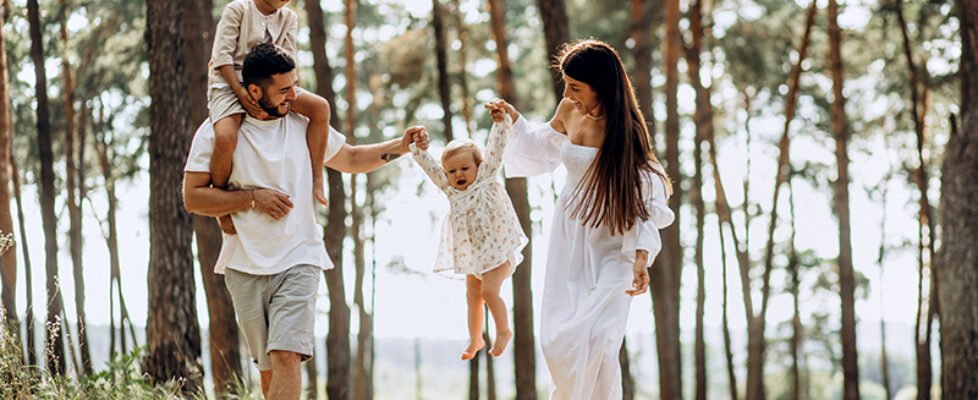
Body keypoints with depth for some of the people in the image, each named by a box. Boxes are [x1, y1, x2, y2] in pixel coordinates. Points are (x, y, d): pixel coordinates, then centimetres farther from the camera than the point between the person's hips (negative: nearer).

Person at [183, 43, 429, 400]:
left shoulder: (303, 124, 8)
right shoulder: (217, 132, -2)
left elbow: (351, 159, 22)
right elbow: (193, 198, -5)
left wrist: (401, 146, 9)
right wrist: (253, 198, -12)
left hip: (298, 261, 0)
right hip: (245, 265, 0)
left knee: (286, 358, -17)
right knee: (268, 366, 7)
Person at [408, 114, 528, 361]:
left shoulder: (486, 177, -8)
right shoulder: (450, 190, 2)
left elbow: (496, 147, -14)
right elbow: (429, 166, 5)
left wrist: (501, 121, -20)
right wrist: (416, 146, -1)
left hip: (498, 247, -6)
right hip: (472, 253, 6)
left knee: (489, 290, -16)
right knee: (472, 295, 10)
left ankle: (503, 331, 3)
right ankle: (475, 339, 22)